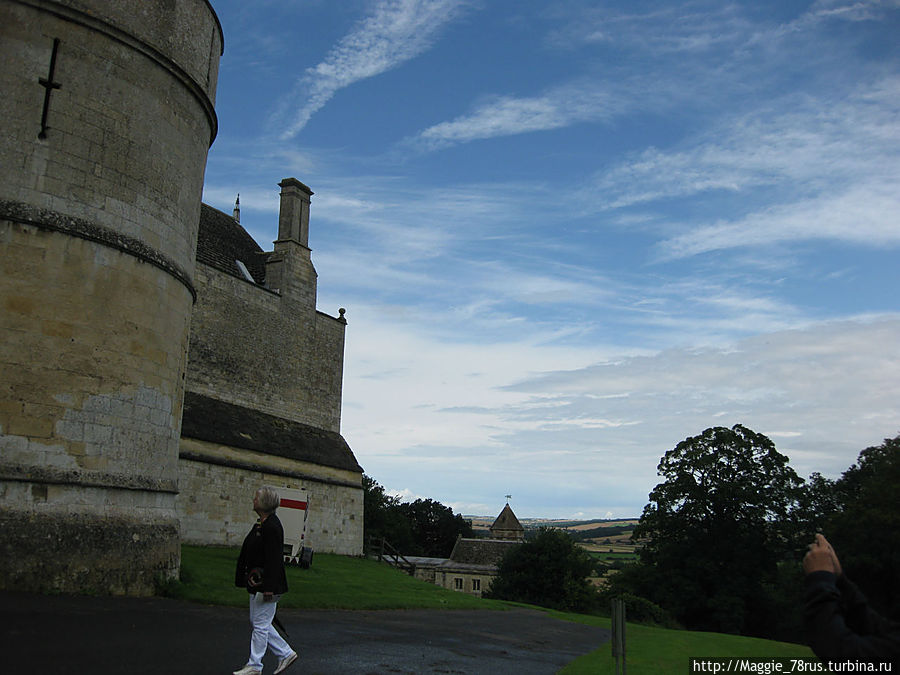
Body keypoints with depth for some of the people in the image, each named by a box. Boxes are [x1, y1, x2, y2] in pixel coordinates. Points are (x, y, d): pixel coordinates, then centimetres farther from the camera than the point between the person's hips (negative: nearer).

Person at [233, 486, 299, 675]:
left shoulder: (272, 527, -20)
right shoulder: (260, 524, 12)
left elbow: (274, 559, -23)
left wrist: (268, 588, -25)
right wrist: (245, 579, 21)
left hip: (267, 584, -11)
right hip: (257, 584, 11)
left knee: (260, 624, 1)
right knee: (257, 622, 16)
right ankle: (286, 653, 24)